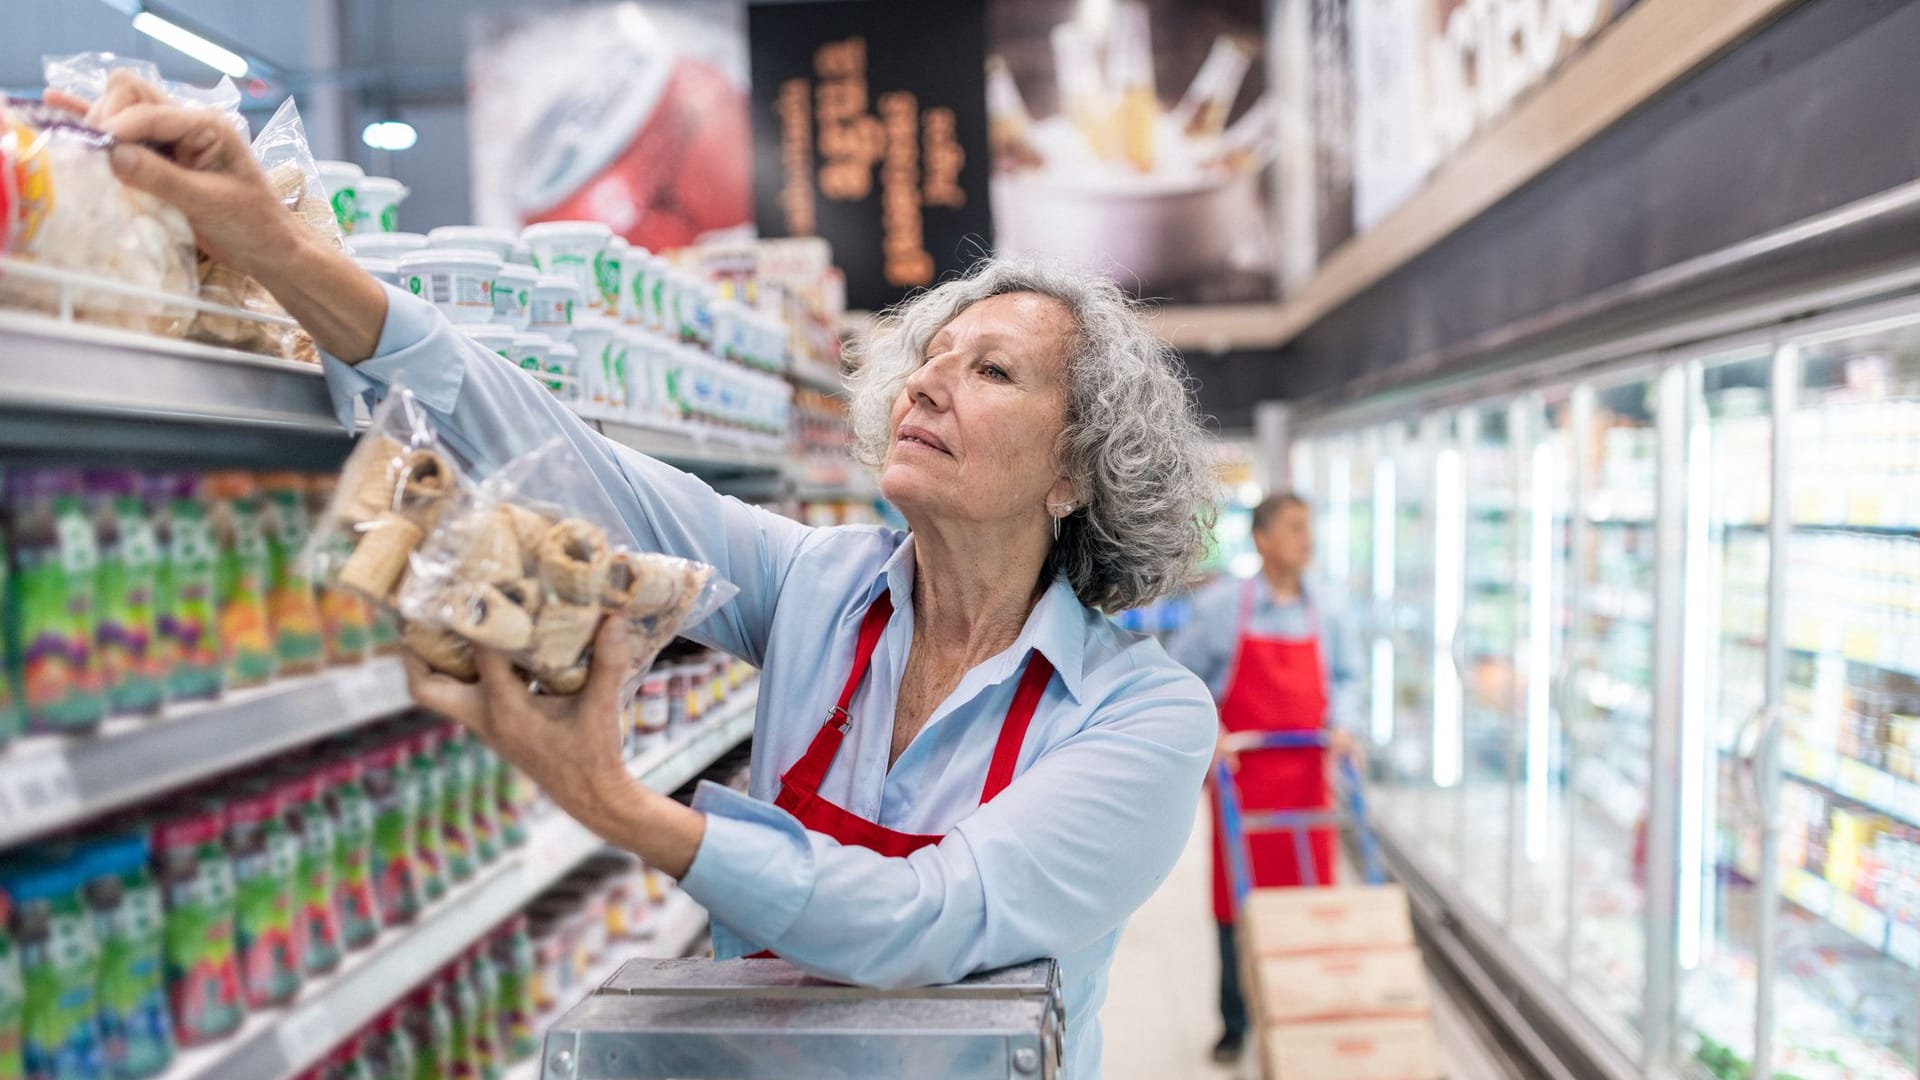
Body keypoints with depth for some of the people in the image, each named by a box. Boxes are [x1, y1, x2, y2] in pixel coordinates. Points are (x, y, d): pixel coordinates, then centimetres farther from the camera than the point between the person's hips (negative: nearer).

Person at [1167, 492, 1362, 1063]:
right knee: (1236, 899, 4)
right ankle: (1234, 1022, 17)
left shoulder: (1326, 611, 2)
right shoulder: (1221, 606, -7)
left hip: (1305, 776, 2)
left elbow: (1343, 675, 15)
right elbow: (1179, 678, 0)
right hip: (1241, 774, -2)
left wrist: (1340, 725, -1)